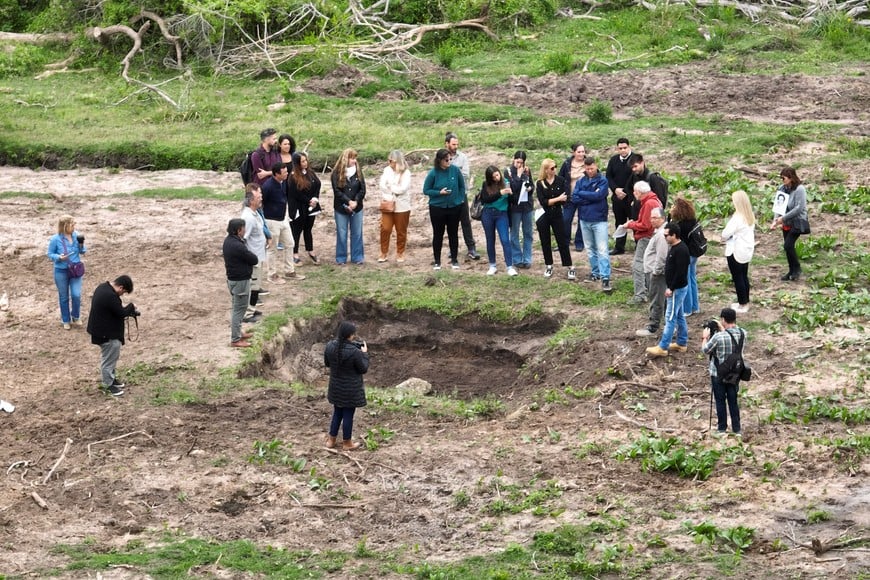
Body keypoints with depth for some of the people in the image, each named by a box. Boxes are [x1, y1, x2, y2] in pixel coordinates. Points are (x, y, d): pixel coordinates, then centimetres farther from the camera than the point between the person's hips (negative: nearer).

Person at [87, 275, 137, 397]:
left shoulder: (103, 287, 3)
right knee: (109, 358, 4)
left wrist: (128, 310, 3)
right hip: (107, 333, -10)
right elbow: (121, 313, -23)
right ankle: (108, 385, 16)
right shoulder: (110, 296, -30)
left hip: (103, 330, 10)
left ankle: (110, 378, 38)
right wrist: (131, 307, -5)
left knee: (109, 357, 24)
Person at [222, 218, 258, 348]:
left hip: (232, 278, 10)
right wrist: (250, 254, 1)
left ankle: (237, 332, 36)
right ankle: (235, 339, 6)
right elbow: (254, 260, -17)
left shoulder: (228, 240, 2)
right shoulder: (238, 246, -28)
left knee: (238, 308, 23)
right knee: (239, 309, 0)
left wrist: (247, 255, -8)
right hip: (240, 281, -10)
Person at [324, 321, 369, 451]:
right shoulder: (354, 351, -28)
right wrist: (364, 353, -2)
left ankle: (331, 440, 32)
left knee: (337, 412, 23)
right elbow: (364, 369, -13)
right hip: (351, 390, -5)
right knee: (348, 414, 11)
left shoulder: (330, 346, -11)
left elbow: (327, 363, 6)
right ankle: (347, 443, 25)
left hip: (336, 387, 5)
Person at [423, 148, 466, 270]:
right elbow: (426, 190, -6)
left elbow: (462, 186, 5)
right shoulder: (433, 173, -13)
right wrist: (439, 193, -18)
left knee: (453, 233, 10)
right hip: (437, 208, -2)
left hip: (454, 207, 2)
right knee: (438, 234, 6)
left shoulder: (455, 170, -8)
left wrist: (461, 199, 3)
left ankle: (454, 260, 21)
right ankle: (437, 261, 17)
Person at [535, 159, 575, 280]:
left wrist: (550, 202, -17)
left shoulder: (560, 181, -3)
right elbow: (543, 202, -15)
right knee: (545, 242, 9)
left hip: (557, 215, 0)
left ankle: (570, 268, 3)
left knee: (562, 241, -1)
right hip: (543, 216, 0)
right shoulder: (540, 184, -5)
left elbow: (564, 199, -10)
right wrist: (558, 199, -19)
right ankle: (548, 266, 22)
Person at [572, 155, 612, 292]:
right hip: (585, 220, 5)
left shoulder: (603, 180, -5)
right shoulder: (580, 181, 5)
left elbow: (598, 195, -20)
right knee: (590, 249, 15)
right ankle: (595, 272, 27)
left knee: (602, 250, -10)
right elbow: (574, 198, -7)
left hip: (599, 220, -5)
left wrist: (582, 194, -9)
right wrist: (591, 197, -14)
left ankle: (605, 278, -14)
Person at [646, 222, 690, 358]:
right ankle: (682, 343, 25)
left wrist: (671, 288, -22)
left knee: (670, 318, -7)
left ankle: (663, 347, -5)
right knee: (679, 316, 17)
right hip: (675, 288, 10)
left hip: (677, 289, -10)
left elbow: (681, 272, -25)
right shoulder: (674, 247, 9)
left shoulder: (681, 250, -22)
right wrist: (669, 287, 17)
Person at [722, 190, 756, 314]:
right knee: (744, 276, 18)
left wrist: (724, 238, -1)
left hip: (736, 252, -8)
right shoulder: (750, 216, 1)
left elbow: (725, 234, -24)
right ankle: (745, 302, 28)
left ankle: (742, 305, 9)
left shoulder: (737, 218, -24)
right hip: (747, 250, 8)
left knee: (737, 278, 3)